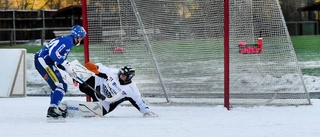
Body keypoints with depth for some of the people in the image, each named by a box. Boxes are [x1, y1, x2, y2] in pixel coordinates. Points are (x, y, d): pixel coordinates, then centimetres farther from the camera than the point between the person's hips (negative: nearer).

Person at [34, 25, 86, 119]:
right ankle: (52, 108, -21)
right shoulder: (68, 41, -10)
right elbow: (53, 53, -23)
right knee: (61, 85, -14)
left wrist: (70, 71, 14)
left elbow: (59, 61, 23)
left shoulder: (67, 41, 23)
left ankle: (52, 111, 23)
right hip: (43, 61, -11)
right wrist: (66, 64, -22)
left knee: (56, 86, 20)